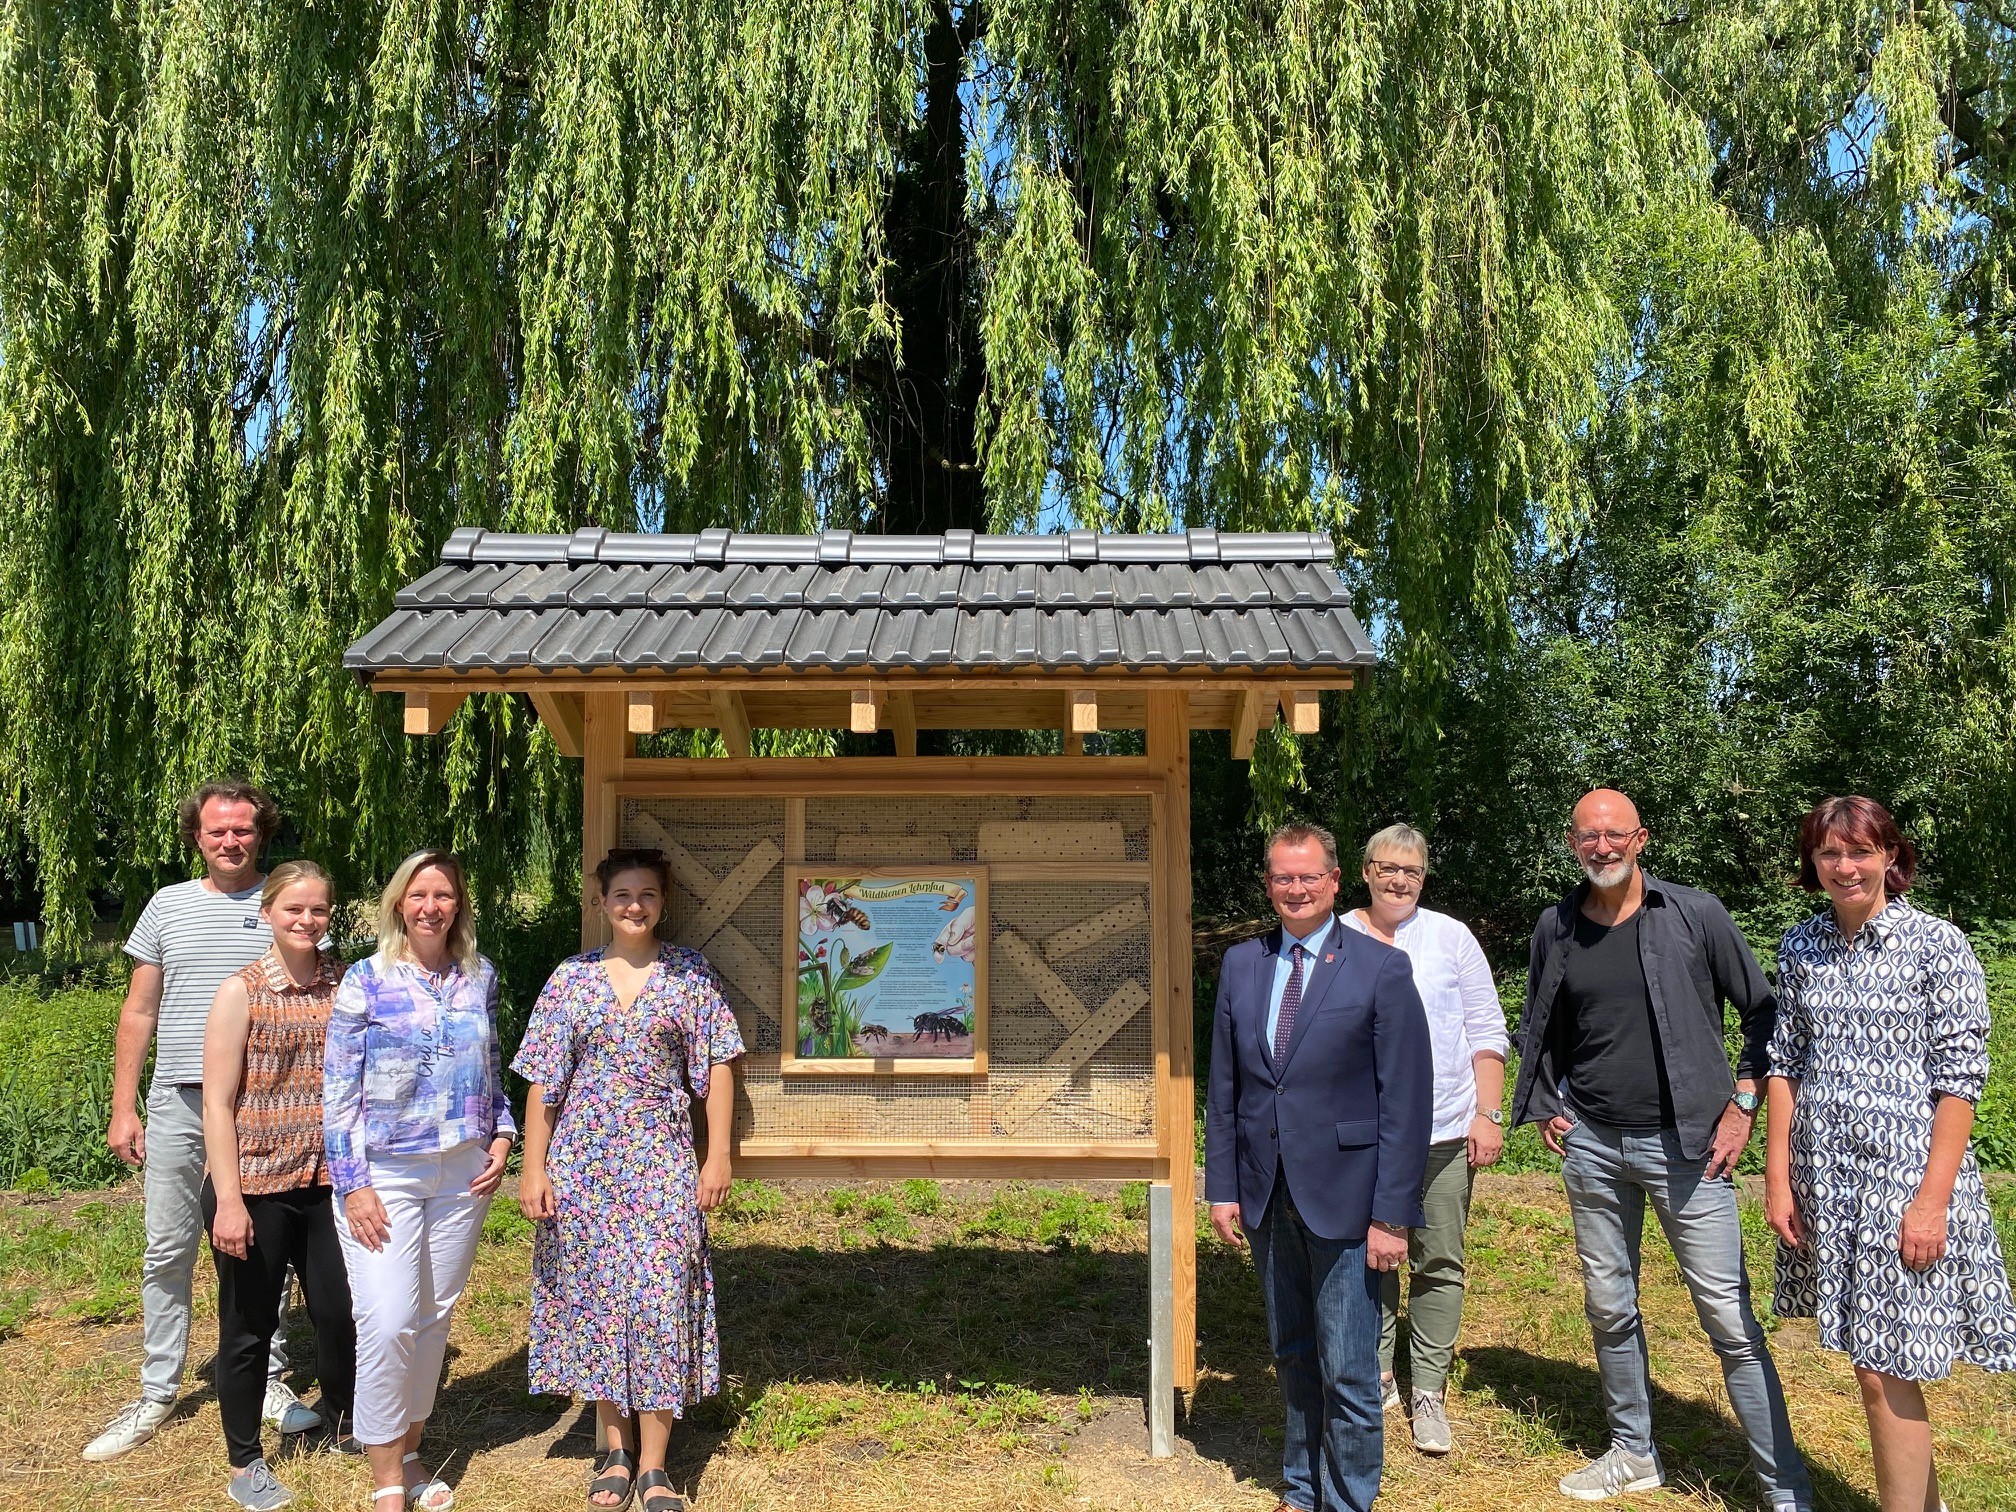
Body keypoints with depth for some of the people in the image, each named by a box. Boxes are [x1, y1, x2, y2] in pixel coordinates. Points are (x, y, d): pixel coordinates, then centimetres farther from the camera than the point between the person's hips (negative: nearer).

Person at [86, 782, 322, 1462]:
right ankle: (157, 1393, 21)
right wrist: (124, 1107, 5)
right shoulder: (168, 906, 7)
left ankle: (268, 1380, 21)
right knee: (168, 1252, 8)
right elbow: (139, 1011, 10)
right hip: (178, 1101, 2)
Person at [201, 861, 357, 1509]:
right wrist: (229, 1200, -13)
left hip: (326, 1181, 3)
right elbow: (217, 1103, -9)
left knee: (339, 1312, 11)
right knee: (249, 1326, 11)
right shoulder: (242, 992, -9)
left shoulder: (344, 986, 1)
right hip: (255, 1183, -3)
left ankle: (341, 1423, 37)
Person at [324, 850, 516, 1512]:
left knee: (434, 1317, 12)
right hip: (385, 1173, -4)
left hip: (463, 1172, 4)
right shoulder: (365, 981, -6)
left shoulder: (480, 977, 4)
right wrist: (353, 1185, -11)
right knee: (387, 1323, -7)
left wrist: (502, 1137, 1)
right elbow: (338, 1091, -7)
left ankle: (408, 1453, 29)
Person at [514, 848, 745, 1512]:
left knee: (662, 1299, -2)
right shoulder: (572, 978, 4)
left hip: (661, 1160, -1)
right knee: (594, 1295, 8)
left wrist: (718, 1155, -4)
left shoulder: (691, 975, 1)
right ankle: (612, 1448, 24)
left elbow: (715, 1067, 1)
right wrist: (533, 1165, 0)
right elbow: (543, 1080, 4)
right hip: (584, 1159, 1)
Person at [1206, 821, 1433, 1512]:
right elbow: (1224, 1087, 9)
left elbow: (1406, 1101, -10)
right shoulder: (1240, 964, 5)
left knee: (1347, 1371, 3)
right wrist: (1222, 1186, 5)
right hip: (1266, 1196, 4)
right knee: (1293, 1358, 18)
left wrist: (1393, 1214, -12)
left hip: (1343, 1196, -4)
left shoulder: (1382, 969, -8)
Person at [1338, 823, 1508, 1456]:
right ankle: (1377, 1375, 27)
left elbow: (1487, 1033, 4)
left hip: (1444, 1132, 0)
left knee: (1439, 1263, 5)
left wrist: (1488, 1116, -2)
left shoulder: (1450, 937, 2)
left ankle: (1427, 1393, 17)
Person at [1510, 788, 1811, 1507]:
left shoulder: (1695, 915, -5)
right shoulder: (1555, 928, 4)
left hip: (1684, 1143, -3)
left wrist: (1742, 1105, -5)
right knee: (1608, 1307, 13)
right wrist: (1544, 1108, 10)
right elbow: (1537, 1030, 18)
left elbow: (1764, 1011, 2)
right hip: (1591, 1145, 4)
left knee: (1730, 1319, -2)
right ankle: (1633, 1454, 30)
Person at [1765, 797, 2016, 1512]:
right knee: (1871, 1361, 14)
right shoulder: (1801, 946, 6)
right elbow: (1785, 1063, 8)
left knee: (1885, 1373, -2)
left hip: (1905, 1174, -4)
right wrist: (1778, 1177, 2)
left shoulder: (1937, 944, -8)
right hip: (1824, 1176, 5)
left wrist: (1933, 1199, -15)